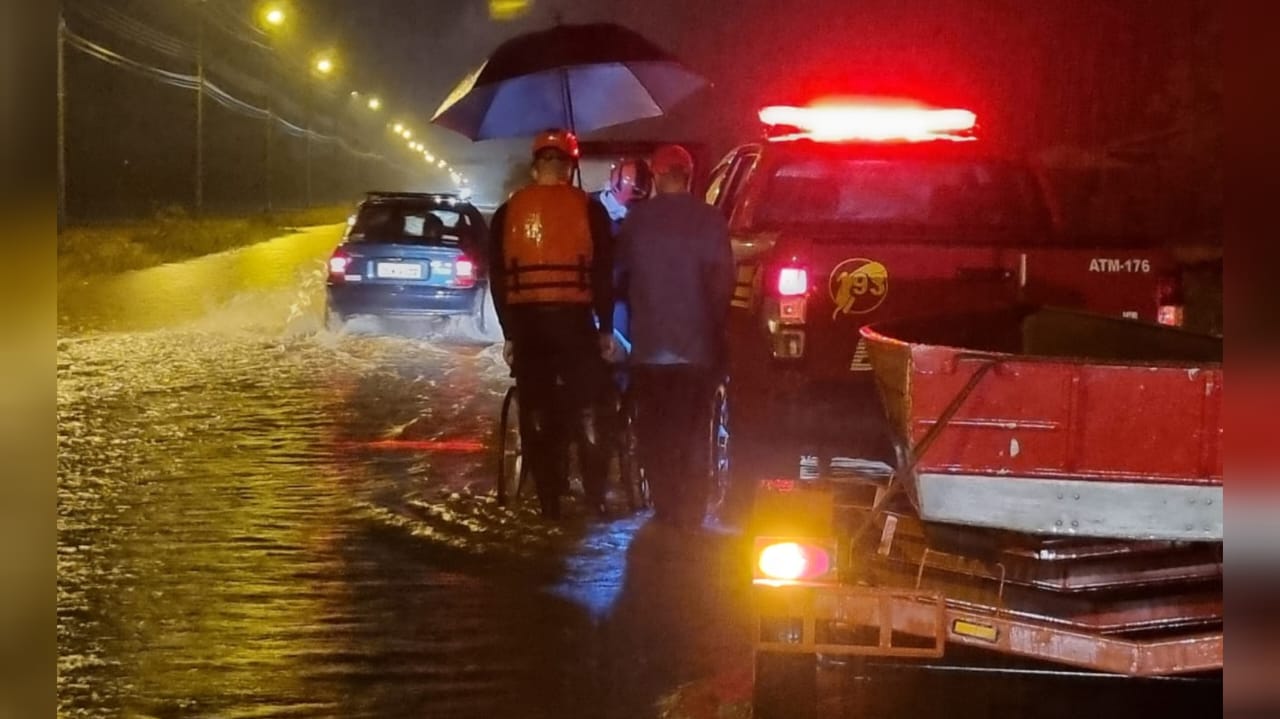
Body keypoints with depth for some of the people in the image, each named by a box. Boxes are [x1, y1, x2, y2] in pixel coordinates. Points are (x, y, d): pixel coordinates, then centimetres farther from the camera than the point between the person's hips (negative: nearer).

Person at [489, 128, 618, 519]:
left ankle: (549, 500, 7)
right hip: (574, 319, -2)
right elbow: (603, 274, -3)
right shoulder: (588, 209, -2)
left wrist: (509, 332, 11)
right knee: (586, 410, 5)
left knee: (537, 414, 7)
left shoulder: (508, 212, 5)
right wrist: (606, 328, 3)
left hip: (526, 322, 2)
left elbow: (497, 278, 6)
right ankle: (596, 497, 0)